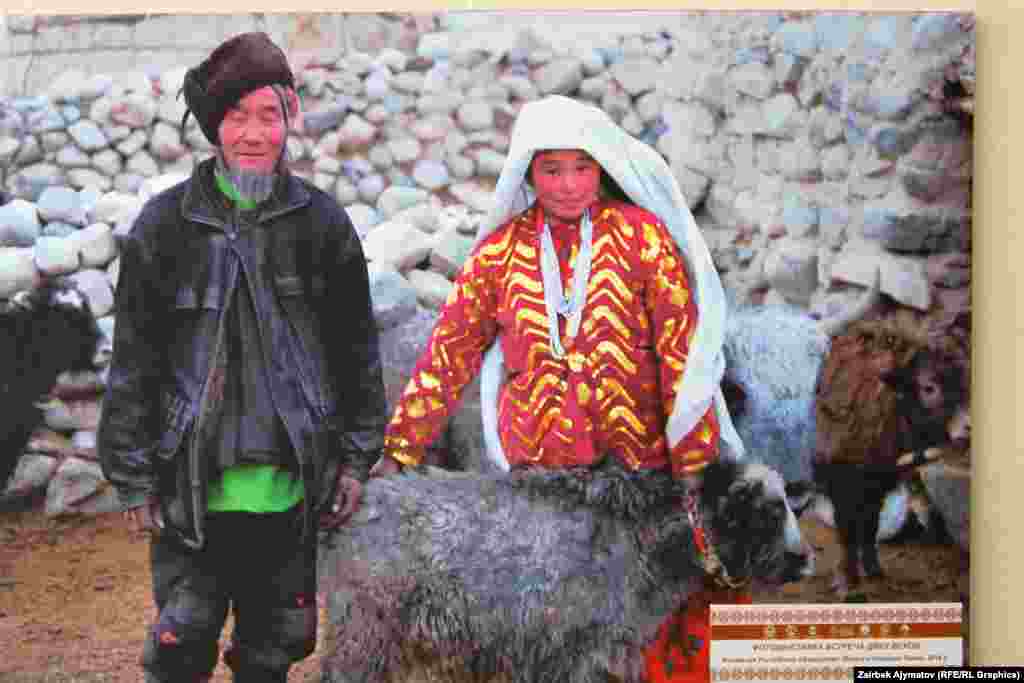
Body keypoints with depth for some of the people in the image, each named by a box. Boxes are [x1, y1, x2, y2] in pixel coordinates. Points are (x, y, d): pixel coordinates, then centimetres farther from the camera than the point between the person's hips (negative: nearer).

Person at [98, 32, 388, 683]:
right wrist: (133, 477, -1)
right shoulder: (166, 225, -2)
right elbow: (134, 361, 1)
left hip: (290, 489, 2)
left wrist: (357, 458, 6)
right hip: (194, 489, -1)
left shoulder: (322, 221, 2)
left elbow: (357, 349, 8)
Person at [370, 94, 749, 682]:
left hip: (639, 471, -1)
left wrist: (695, 467, -7)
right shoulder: (501, 248, 6)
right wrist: (398, 454, 6)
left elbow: (683, 353, -2)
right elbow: (448, 357, 10)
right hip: (534, 470, 2)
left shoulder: (641, 235, -1)